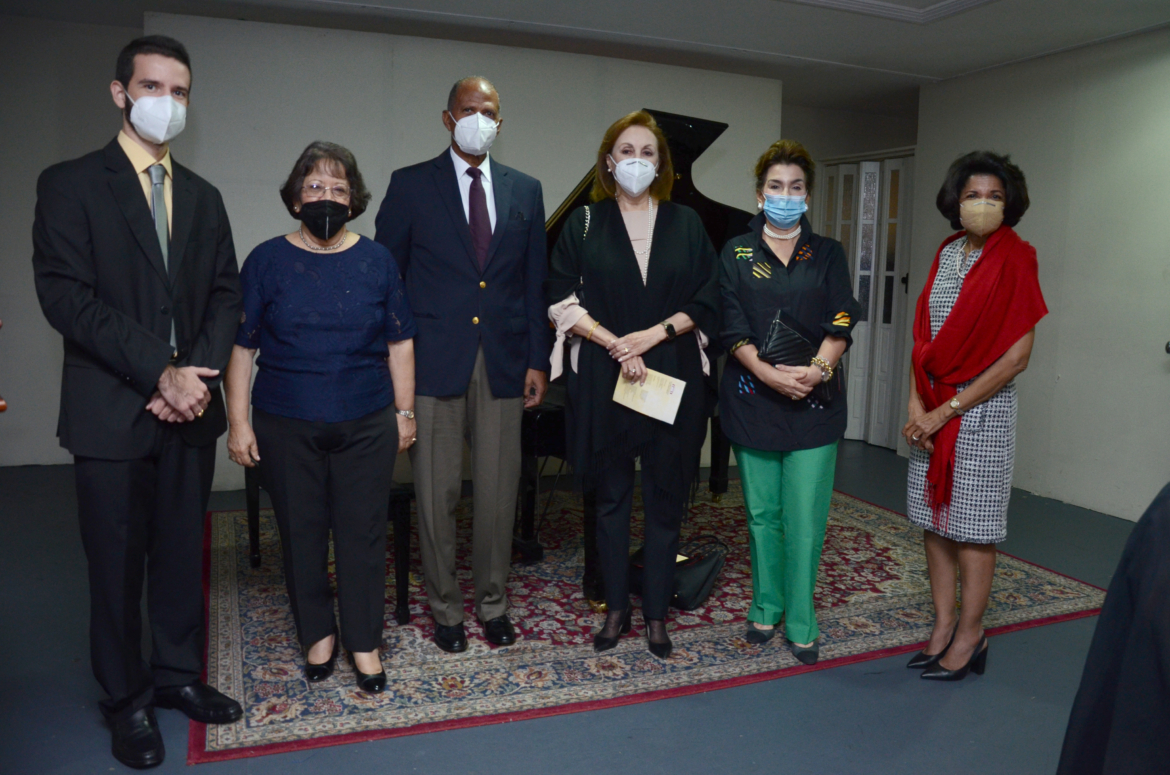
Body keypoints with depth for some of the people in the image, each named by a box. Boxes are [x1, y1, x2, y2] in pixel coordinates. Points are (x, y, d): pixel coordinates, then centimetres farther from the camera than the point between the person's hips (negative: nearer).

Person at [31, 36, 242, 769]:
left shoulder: (203, 196, 13)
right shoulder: (71, 183, -1)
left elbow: (226, 295, 8)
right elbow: (66, 295, -11)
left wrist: (197, 375, -8)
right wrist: (160, 373, -17)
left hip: (191, 406, 4)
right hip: (112, 411, -4)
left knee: (183, 552, 12)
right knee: (117, 563, 7)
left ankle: (178, 674, 28)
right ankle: (128, 697, 23)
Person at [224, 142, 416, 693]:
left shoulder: (376, 260, 3)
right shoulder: (267, 261, 0)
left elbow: (399, 342, 6)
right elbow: (241, 347, 1)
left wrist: (404, 411, 4)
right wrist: (238, 422, -3)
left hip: (367, 425, 0)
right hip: (287, 428, 0)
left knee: (363, 533, 5)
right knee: (301, 533, 10)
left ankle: (364, 642, 20)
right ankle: (317, 635, 28)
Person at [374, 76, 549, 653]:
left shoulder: (525, 190, 12)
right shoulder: (411, 185, 4)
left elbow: (535, 281, 12)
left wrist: (538, 360, 5)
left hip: (503, 363, 2)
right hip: (433, 362, -2)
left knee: (498, 493, 7)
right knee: (436, 495, 4)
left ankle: (492, 604, 25)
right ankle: (445, 609, 22)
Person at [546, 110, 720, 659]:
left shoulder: (686, 224, 9)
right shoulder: (584, 224, 6)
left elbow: (706, 302, 4)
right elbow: (562, 301, -2)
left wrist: (655, 333, -11)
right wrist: (615, 344, -13)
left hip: (673, 378, 1)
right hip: (604, 379, 0)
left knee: (665, 499, 5)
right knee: (612, 496, 7)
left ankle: (656, 613, 19)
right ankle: (616, 609, 21)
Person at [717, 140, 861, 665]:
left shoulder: (828, 255, 11)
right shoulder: (737, 254, 7)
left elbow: (841, 325, 1)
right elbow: (732, 329, -3)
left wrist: (818, 369, -18)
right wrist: (770, 374, -17)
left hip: (814, 403, 0)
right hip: (753, 399, 0)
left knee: (805, 518, -2)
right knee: (762, 513, 8)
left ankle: (801, 622, 11)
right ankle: (765, 609, 24)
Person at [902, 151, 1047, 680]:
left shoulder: (1015, 260, -8)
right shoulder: (947, 254, 9)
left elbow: (1017, 357, -13)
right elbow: (923, 335, 9)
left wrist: (948, 409, -13)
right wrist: (917, 405, -3)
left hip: (982, 407, -6)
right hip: (933, 408, 6)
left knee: (972, 527, 2)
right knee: (933, 520, 10)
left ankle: (970, 637, 17)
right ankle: (943, 628, 23)